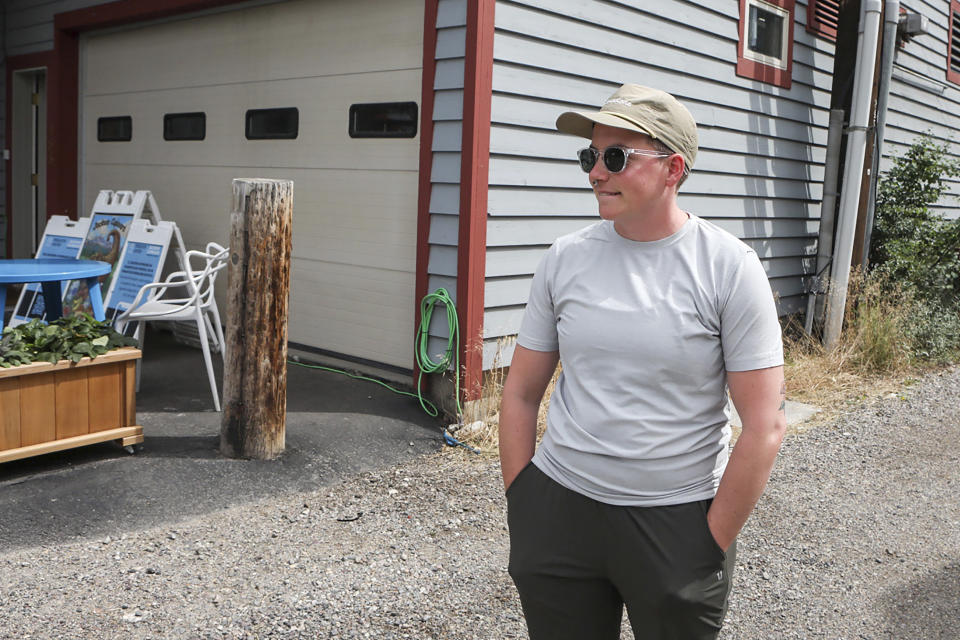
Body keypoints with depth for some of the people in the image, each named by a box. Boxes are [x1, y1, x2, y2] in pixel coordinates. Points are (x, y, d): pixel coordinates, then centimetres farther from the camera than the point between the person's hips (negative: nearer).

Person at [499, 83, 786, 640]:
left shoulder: (729, 267, -9)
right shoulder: (566, 258, 0)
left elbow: (765, 425, -10)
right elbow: (521, 393, 6)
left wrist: (712, 544, -9)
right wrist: (520, 506, 3)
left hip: (678, 517, -2)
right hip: (558, 509, 3)